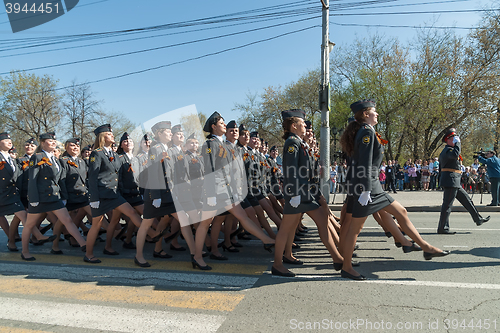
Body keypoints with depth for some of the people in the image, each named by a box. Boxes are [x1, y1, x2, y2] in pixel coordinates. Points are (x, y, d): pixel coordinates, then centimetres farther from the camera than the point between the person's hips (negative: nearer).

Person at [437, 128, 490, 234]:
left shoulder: (448, 150, 22)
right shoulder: (447, 150, -11)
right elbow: (455, 155, -35)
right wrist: (458, 143, -20)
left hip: (455, 183, 11)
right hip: (450, 181, -11)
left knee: (467, 200, 18)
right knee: (447, 205, -6)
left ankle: (478, 219, 30)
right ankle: (442, 228, -1)